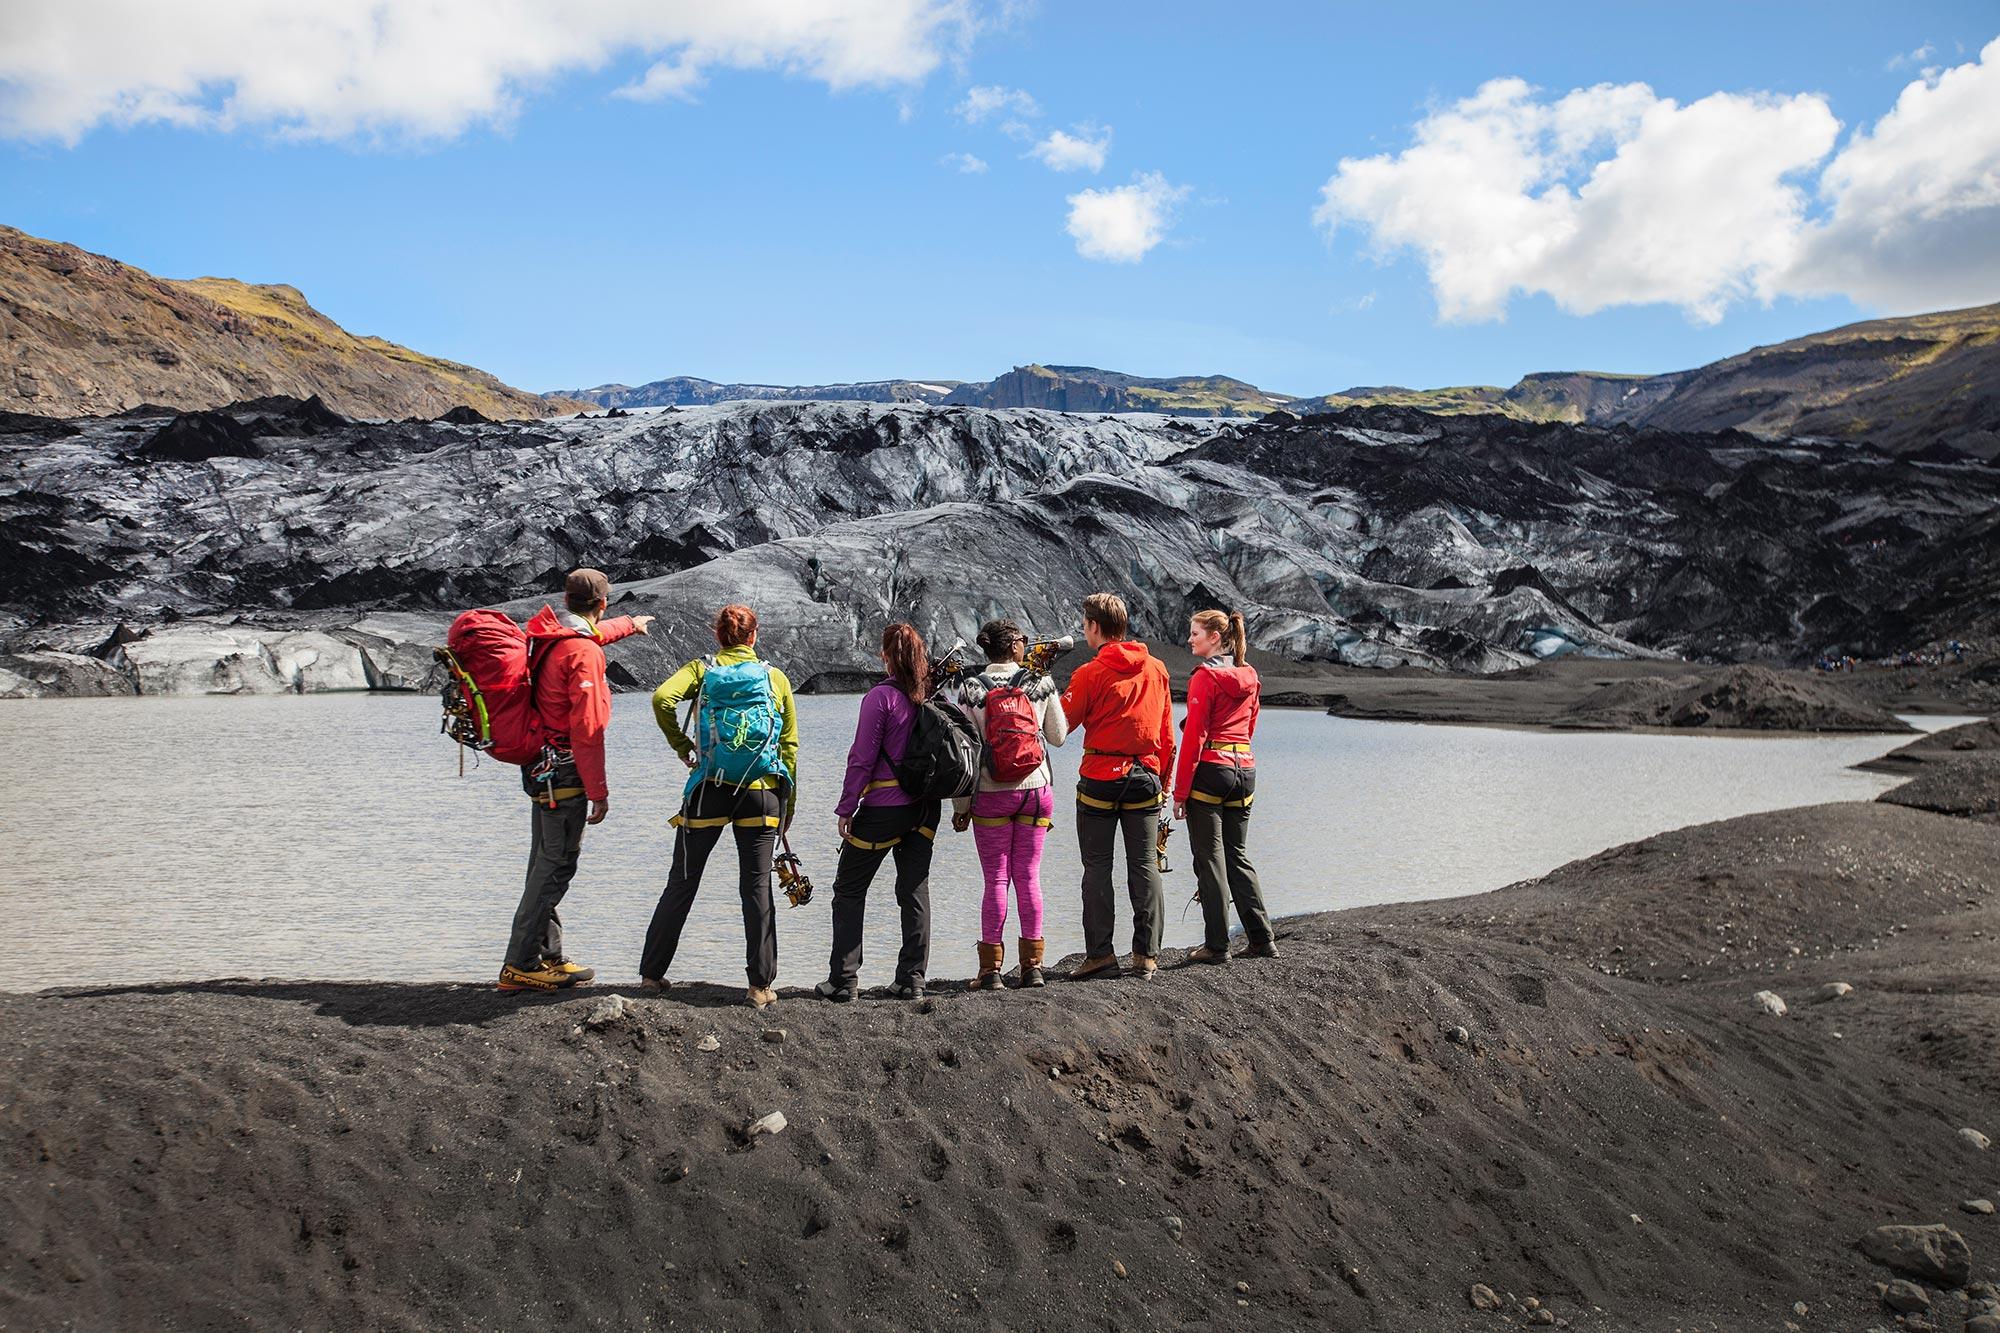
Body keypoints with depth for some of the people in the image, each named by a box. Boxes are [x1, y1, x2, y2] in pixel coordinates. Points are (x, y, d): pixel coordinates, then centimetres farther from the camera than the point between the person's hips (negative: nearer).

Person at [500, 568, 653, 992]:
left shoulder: (544, 630, 8)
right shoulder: (582, 654, -19)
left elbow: (591, 633, 33)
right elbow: (586, 730, -21)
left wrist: (629, 624, 52)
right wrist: (599, 792, -15)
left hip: (539, 767, 10)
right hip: (565, 771, -10)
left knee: (546, 861, 16)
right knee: (556, 865, -5)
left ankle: (549, 958, 25)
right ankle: (519, 966, -2)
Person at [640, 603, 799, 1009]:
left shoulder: (702, 669, 5)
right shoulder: (775, 678, 7)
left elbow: (662, 698, -15)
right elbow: (789, 746, 7)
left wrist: (683, 747, -2)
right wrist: (788, 806, 13)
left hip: (709, 789, 0)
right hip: (762, 793, 0)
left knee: (682, 883, 11)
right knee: (757, 886, 4)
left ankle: (652, 974, 18)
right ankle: (761, 985, 3)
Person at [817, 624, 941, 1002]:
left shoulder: (881, 697, -13)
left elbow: (862, 759, -13)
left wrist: (846, 810, -8)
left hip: (883, 808, -5)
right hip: (923, 808, 6)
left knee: (849, 890, 6)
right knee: (915, 890, 10)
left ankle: (842, 981, 4)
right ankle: (911, 979, 11)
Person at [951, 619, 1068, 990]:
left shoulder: (971, 689, -5)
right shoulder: (1040, 684, -1)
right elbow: (1058, 736, 10)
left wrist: (961, 806, 2)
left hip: (990, 795, -1)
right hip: (1036, 791, 1)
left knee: (995, 879, 3)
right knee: (1029, 877, 7)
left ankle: (991, 968, 4)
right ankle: (1032, 965, 11)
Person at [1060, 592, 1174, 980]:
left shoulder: (1090, 673, -9)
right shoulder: (1156, 669, 5)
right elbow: (1166, 732, 9)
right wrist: (1163, 779, 18)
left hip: (1100, 778, -4)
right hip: (1145, 777, 4)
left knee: (1097, 867, 4)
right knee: (1144, 865, 7)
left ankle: (1100, 952, 4)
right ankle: (1147, 954, 8)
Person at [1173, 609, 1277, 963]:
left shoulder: (1205, 677, -10)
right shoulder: (1249, 676, 12)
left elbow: (1194, 736, -13)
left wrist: (1180, 791, -11)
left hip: (1210, 768, -7)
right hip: (1244, 768, 7)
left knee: (1210, 858, 0)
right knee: (1238, 856, 14)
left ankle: (1217, 945, 3)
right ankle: (1262, 939, 14)